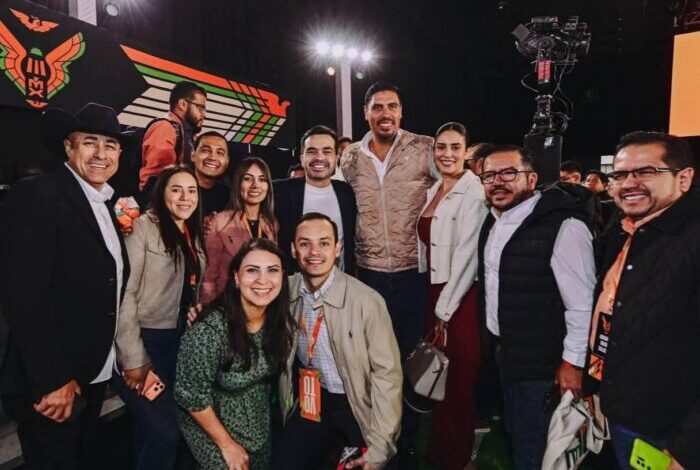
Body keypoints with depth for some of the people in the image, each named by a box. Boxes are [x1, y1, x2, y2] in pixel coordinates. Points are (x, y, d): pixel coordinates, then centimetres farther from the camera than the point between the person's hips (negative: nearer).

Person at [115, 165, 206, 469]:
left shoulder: (194, 235, 10)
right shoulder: (144, 227, -11)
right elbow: (125, 293, -15)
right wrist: (133, 358, -17)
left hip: (183, 341, 7)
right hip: (147, 340, -7)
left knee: (157, 428, 16)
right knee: (163, 431, -12)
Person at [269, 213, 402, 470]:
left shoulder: (366, 301, -24)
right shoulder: (286, 290, -10)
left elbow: (386, 373, -18)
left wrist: (379, 449, -16)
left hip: (357, 405, -3)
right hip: (309, 401, 3)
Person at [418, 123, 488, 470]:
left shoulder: (474, 191, -12)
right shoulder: (433, 191, 11)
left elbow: (467, 255, -17)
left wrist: (445, 309, -14)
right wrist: (434, 304, 7)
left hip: (460, 297, -7)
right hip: (433, 291, 7)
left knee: (458, 382, 6)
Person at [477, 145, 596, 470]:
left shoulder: (562, 225, -21)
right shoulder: (494, 221, 5)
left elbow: (582, 303, -21)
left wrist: (572, 362, -17)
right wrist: (491, 340, 12)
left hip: (541, 364, -7)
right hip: (503, 351, 8)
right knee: (515, 435, 25)